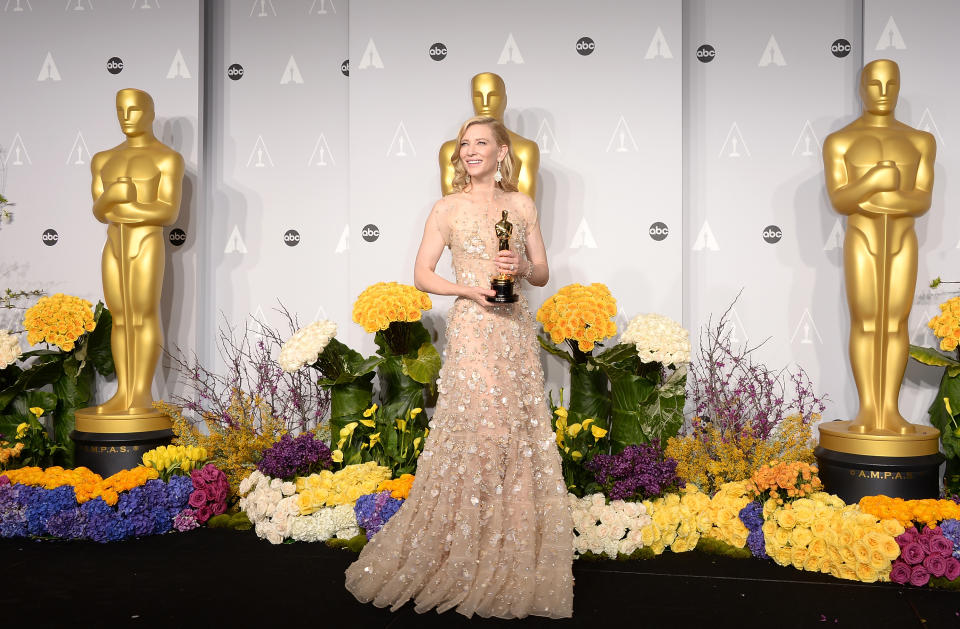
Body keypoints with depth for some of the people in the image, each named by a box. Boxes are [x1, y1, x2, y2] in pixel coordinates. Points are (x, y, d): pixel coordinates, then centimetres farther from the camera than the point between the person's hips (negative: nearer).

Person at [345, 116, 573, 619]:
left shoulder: (522, 205, 11)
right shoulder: (448, 209, 2)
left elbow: (542, 273, 12)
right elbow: (422, 275, 1)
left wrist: (523, 267, -10)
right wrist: (471, 290, -13)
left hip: (517, 331, 4)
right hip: (473, 331, -3)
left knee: (522, 435, 4)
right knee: (476, 433, -7)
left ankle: (513, 555, 17)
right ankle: (465, 556, 8)